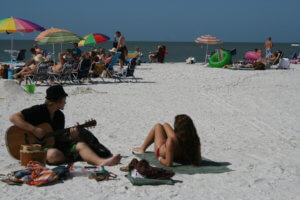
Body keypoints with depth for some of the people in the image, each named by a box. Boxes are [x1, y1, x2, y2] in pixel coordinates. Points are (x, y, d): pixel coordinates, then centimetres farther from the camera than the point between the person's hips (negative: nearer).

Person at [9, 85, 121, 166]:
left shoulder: (60, 116, 11)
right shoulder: (37, 111, -10)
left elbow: (59, 137, 12)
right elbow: (13, 118, -17)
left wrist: (70, 137, -10)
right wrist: (34, 129, -24)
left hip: (55, 145, 6)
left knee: (80, 145, -19)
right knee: (54, 154, -41)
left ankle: (101, 162, -42)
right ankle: (75, 160, -18)